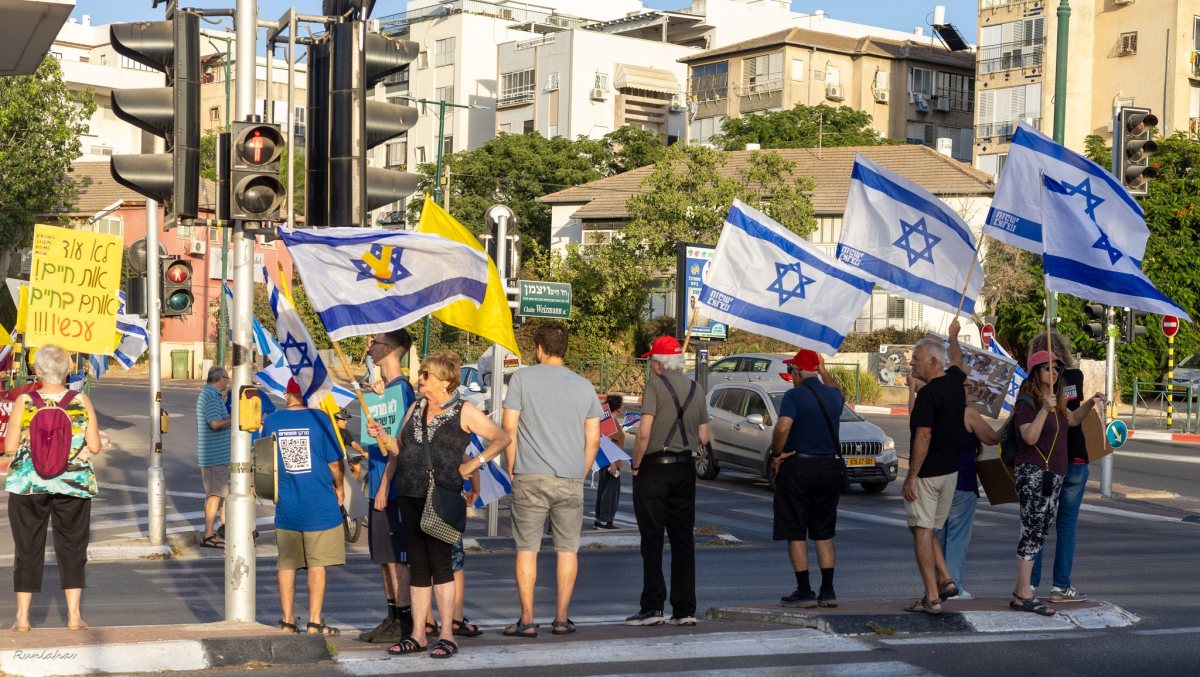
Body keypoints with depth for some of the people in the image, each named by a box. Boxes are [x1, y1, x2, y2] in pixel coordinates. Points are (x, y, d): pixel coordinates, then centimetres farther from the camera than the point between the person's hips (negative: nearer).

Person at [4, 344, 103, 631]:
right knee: (72, 547, 9)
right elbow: (95, 447, -5)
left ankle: (22, 616, 11)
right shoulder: (82, 402, -5)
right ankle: (74, 615, 5)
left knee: (27, 548, 9)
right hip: (74, 484, 0)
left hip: (28, 484, 0)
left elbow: (10, 446, -8)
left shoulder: (24, 402, -8)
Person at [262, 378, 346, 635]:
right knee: (317, 564, 4)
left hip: (286, 506, 3)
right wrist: (339, 488, 11)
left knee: (287, 564, 12)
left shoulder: (271, 421, 1)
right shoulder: (318, 418, -9)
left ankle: (287, 619, 15)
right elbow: (334, 461, -6)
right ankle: (315, 621, 4)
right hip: (320, 506, -3)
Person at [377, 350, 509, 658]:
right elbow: (399, 449, 21)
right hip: (409, 494, 5)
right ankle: (417, 635, 12)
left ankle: (447, 636, -2)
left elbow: (501, 438, -1)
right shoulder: (416, 409, 15)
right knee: (417, 566, 8)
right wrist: (382, 435, 3)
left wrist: (473, 464, -7)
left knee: (440, 564, -7)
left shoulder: (464, 411, -1)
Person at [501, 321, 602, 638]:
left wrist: (512, 470, 5)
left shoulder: (523, 378, -1)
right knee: (567, 549, 9)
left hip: (530, 478, -2)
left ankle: (526, 620, 1)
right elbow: (593, 439, 8)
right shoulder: (583, 385, 9)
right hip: (571, 480, 2)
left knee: (527, 548, 3)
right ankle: (561, 618, 9)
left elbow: (509, 428, -5)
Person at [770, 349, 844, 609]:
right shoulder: (833, 395, 7)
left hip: (798, 468, -6)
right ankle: (828, 592, 12)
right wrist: (824, 372, 37)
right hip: (830, 468, 6)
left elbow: (782, 427, -26)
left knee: (795, 534, 3)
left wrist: (777, 453, -12)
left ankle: (804, 592, 2)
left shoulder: (794, 395, -11)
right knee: (824, 534, 13)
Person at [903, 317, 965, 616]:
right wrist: (953, 336, 48)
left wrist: (911, 476, -19)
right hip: (951, 471, 8)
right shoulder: (955, 381, 5)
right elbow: (957, 361, 30)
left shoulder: (928, 393, -19)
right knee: (929, 529, 19)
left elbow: (923, 437, -22)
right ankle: (945, 580, 9)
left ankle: (932, 597, -7)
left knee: (922, 530, -4)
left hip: (927, 473, -8)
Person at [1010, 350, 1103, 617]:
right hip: (1033, 474, -10)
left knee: (1038, 534, 9)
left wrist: (1090, 403, 16)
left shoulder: (1055, 401, 16)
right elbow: (1030, 437, -24)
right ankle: (1023, 595, -9)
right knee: (1032, 532, -11)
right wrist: (1045, 410, -31)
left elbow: (1072, 420, 32)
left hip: (1052, 476, 10)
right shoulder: (1027, 402, -12)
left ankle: (1022, 591, 14)